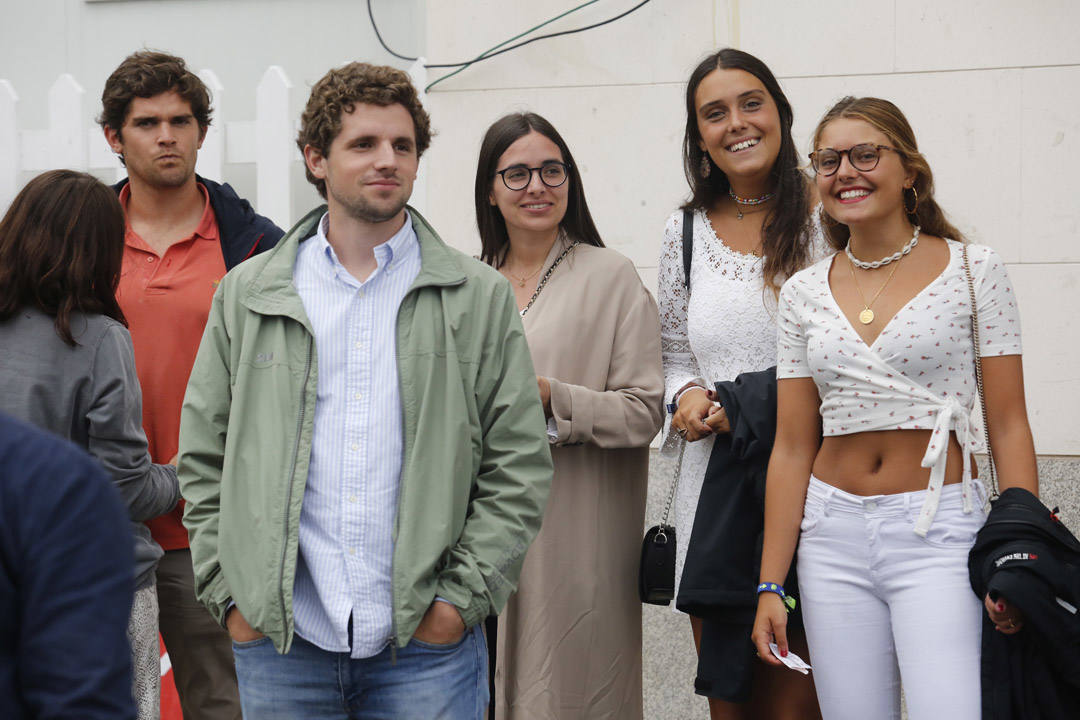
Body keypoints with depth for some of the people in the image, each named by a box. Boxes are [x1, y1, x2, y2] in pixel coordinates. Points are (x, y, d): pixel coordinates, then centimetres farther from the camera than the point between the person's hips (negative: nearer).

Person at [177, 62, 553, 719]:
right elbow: (204, 460, 9)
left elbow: (519, 469, 2)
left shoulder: (480, 297, 4)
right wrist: (230, 596, 0)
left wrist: (461, 598, -6)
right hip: (278, 641, 1)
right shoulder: (246, 295, 8)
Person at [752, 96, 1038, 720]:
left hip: (939, 532, -3)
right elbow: (792, 448, 8)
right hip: (833, 534, 3)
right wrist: (771, 584, 5)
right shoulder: (804, 293, 8)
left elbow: (1009, 427, -2)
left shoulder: (974, 271, -1)